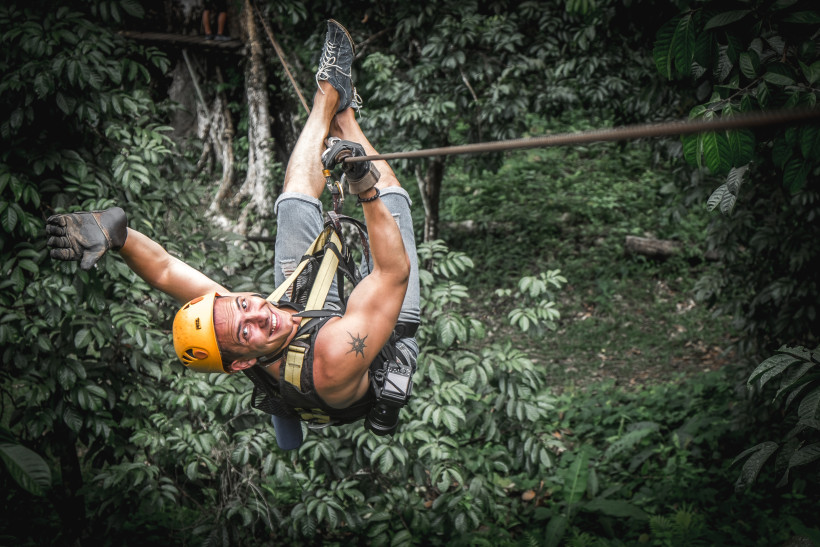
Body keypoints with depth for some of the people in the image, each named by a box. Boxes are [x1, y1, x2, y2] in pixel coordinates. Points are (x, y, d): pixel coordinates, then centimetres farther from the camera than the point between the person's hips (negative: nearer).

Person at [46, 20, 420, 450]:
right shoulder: (336, 356, -51)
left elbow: (164, 270, -31)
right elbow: (396, 270, -47)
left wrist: (115, 231, -50)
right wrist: (365, 186, -51)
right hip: (395, 338, -4)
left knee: (295, 201, 6)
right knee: (390, 195, 0)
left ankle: (330, 91, 28)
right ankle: (342, 113, 26)